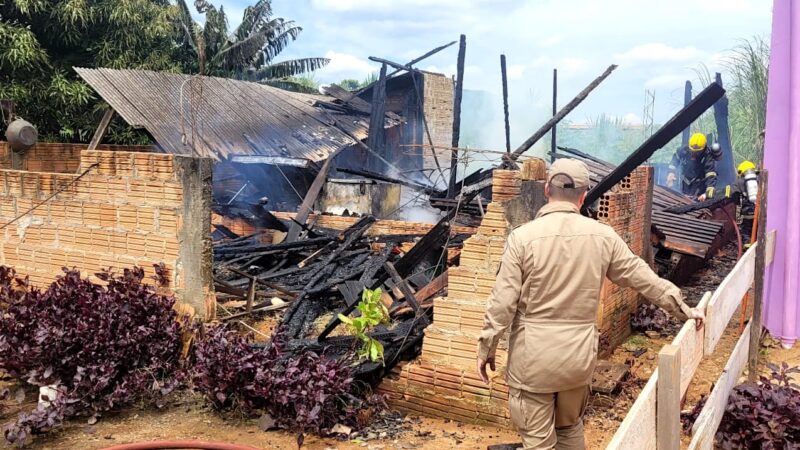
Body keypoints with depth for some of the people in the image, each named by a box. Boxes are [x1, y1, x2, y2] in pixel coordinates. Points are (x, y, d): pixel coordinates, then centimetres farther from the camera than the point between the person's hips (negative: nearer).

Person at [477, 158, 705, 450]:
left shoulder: (523, 236, -12)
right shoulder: (603, 236, -2)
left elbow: (502, 302, -11)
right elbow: (644, 278, 8)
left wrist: (486, 348, 0)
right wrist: (682, 308, 23)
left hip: (534, 355, -3)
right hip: (580, 354, 4)